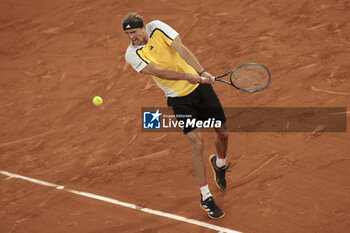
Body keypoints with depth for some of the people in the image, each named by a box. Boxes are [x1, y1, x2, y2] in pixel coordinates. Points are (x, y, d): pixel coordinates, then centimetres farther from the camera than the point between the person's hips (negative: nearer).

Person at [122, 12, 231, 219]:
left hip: (200, 85, 2)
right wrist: (186, 76, -41)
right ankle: (206, 197, -2)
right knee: (197, 142, -15)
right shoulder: (132, 55, -14)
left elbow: (181, 49, -19)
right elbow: (158, 71, -25)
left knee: (223, 133, 9)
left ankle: (219, 163, 45)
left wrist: (201, 72, -33)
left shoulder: (157, 28, -11)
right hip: (179, 98, -2)